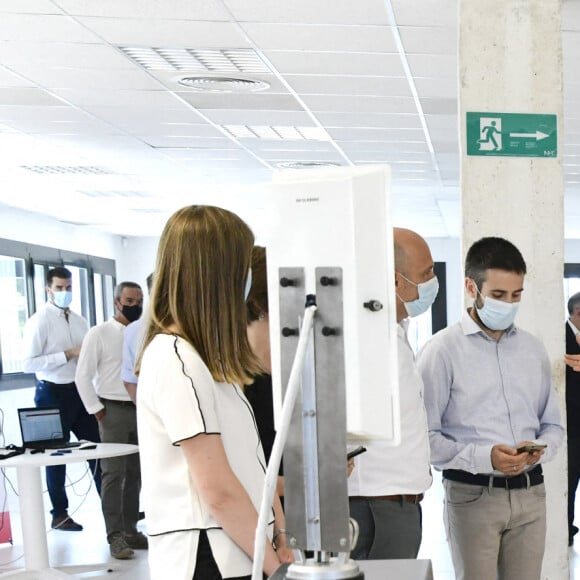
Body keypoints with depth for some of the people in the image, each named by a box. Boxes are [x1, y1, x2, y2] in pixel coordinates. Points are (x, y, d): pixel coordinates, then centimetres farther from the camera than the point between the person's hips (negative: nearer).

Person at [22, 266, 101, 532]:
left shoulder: (80, 321, 8)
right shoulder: (39, 321, -11)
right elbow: (28, 364, -17)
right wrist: (68, 354, -20)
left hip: (80, 391, 5)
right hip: (53, 394, -5)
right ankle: (60, 514, 22)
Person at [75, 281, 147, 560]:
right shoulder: (99, 334, -5)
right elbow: (83, 375, -6)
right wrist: (96, 410, -8)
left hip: (141, 410, 5)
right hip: (114, 410, -5)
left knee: (135, 474, 11)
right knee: (114, 474, -4)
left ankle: (130, 530, 21)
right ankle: (115, 536, 1)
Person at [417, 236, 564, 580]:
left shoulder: (534, 350, 11)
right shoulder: (442, 351, -6)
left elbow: (553, 425, 16)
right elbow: (425, 435, -10)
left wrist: (540, 449, -6)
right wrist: (483, 457, -20)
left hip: (529, 491, 5)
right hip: (472, 494, -4)